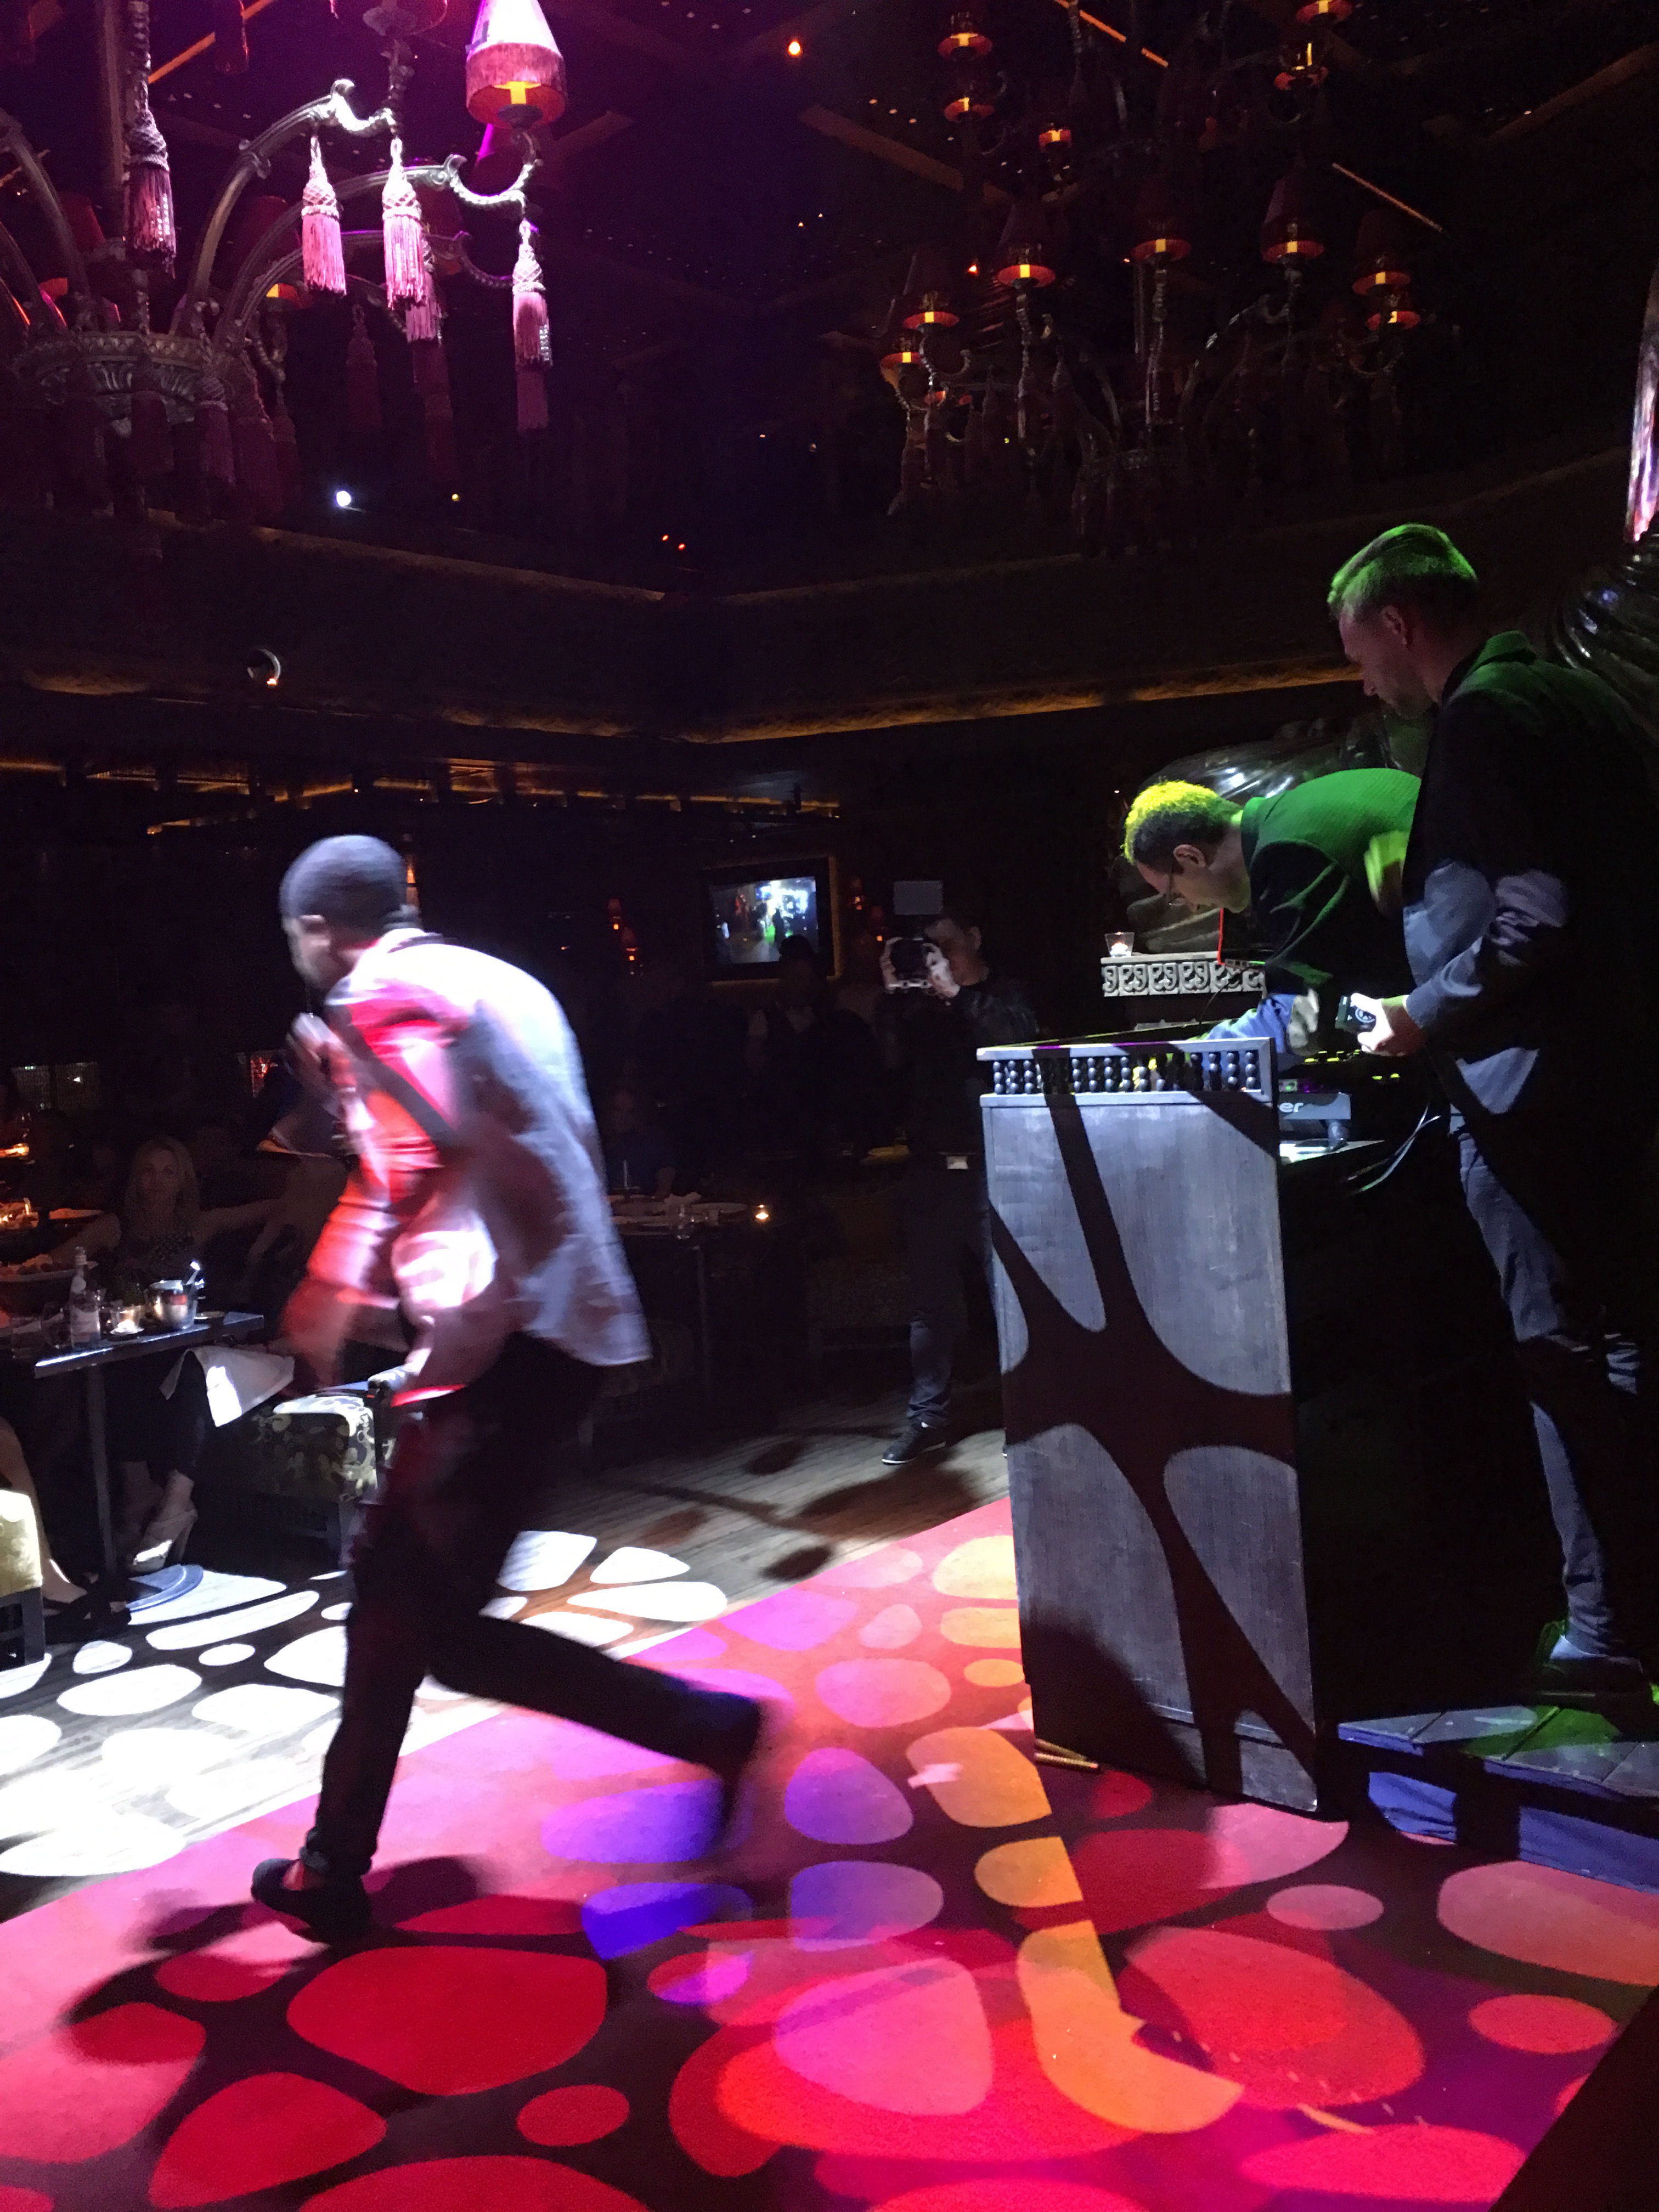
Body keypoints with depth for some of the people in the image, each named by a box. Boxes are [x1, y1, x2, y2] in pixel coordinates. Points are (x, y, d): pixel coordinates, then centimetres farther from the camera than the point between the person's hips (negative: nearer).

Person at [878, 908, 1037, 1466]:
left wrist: (955, 993, -12)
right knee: (930, 1302, 6)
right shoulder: (921, 1006, 17)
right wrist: (894, 996, -5)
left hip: (993, 1169, -3)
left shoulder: (1005, 996, 9)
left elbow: (1015, 1039, -12)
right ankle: (927, 1418, 12)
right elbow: (893, 1060, 3)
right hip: (931, 1171, 3)